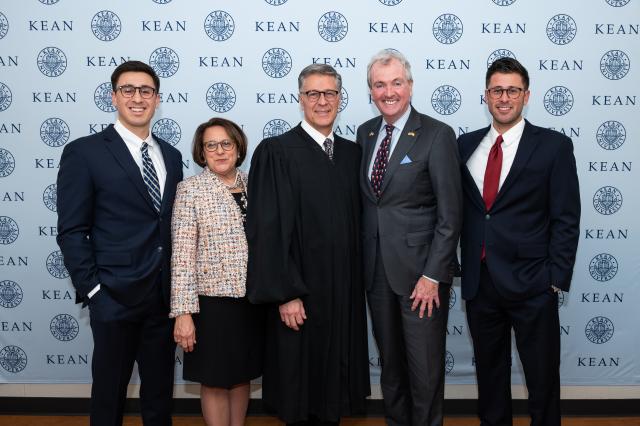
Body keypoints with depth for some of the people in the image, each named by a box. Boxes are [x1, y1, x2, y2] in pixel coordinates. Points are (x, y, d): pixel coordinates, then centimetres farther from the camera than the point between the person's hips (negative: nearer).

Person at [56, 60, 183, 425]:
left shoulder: (171, 155, 10)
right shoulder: (84, 152, -6)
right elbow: (72, 232, -8)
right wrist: (92, 291, -12)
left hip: (165, 297, 5)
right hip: (116, 296, -4)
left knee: (160, 391, 16)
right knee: (110, 391, 10)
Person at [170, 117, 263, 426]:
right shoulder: (190, 189, -6)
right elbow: (182, 254, -11)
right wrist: (183, 312, -15)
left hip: (252, 300, 4)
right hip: (213, 300, -4)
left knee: (242, 374, 16)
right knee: (215, 380, 8)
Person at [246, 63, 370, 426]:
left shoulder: (352, 153, 8)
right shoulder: (276, 151, -8)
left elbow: (357, 223, 11)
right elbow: (268, 228, -12)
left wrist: (359, 283, 7)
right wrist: (285, 294, -16)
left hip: (345, 291, 5)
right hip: (300, 294, -5)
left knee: (335, 384, 14)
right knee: (300, 387, 8)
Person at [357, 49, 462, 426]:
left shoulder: (437, 135, -10)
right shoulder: (365, 133, 8)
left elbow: (450, 214, -12)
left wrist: (432, 275, -15)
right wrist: (363, 261, 8)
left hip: (420, 269, -5)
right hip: (377, 269, 5)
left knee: (425, 367, 5)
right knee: (390, 362, 17)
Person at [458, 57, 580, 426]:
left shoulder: (554, 146, -3)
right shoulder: (466, 145, 8)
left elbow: (566, 219, -5)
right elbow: (457, 209, 9)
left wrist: (556, 278, -10)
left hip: (531, 284, -3)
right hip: (478, 282, 4)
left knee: (542, 375, 8)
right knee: (489, 369, 17)